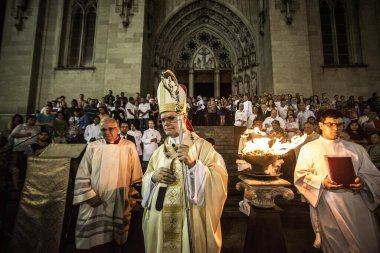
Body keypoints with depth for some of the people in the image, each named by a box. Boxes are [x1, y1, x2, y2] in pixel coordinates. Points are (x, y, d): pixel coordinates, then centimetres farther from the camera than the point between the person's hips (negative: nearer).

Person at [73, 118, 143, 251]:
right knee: (90, 238, 8)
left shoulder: (128, 147, -2)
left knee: (113, 238, 12)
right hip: (94, 202, 1)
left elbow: (136, 174, 1)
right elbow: (82, 174, 1)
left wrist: (133, 196, 0)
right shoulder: (93, 147, 1)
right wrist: (89, 195, -7)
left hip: (119, 202, 0)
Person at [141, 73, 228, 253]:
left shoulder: (202, 146, -8)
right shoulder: (159, 150, 7)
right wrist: (153, 177, -10)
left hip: (190, 219, -4)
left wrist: (192, 163, -30)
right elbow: (145, 180, 12)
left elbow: (219, 180, -17)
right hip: (159, 220, 5)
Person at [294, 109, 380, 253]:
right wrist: (322, 182, -18)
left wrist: (362, 181, -13)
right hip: (328, 205, -2)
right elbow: (301, 176, -3)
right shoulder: (308, 148, 3)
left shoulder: (356, 149, 12)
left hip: (357, 203, 3)